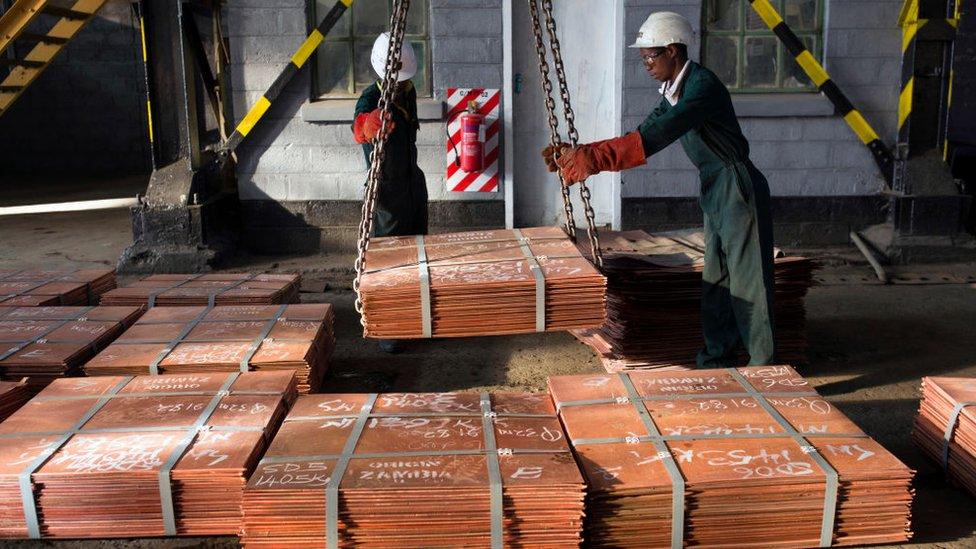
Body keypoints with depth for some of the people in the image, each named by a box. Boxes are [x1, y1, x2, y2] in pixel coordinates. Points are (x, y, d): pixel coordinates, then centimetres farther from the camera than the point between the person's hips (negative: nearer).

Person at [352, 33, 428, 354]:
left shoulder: (408, 94, 4)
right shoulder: (371, 99, -20)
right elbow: (359, 128, -44)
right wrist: (368, 124, -66)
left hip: (415, 183, 8)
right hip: (388, 191, -8)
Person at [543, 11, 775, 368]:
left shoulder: (702, 85, -20)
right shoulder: (672, 94, 10)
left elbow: (653, 139, -32)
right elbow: (640, 138, 11)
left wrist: (593, 159, -34)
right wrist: (580, 154, 1)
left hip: (739, 190, -10)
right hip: (714, 193, 10)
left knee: (747, 284, -5)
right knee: (714, 282, 14)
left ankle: (764, 369, 5)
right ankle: (716, 362, 26)